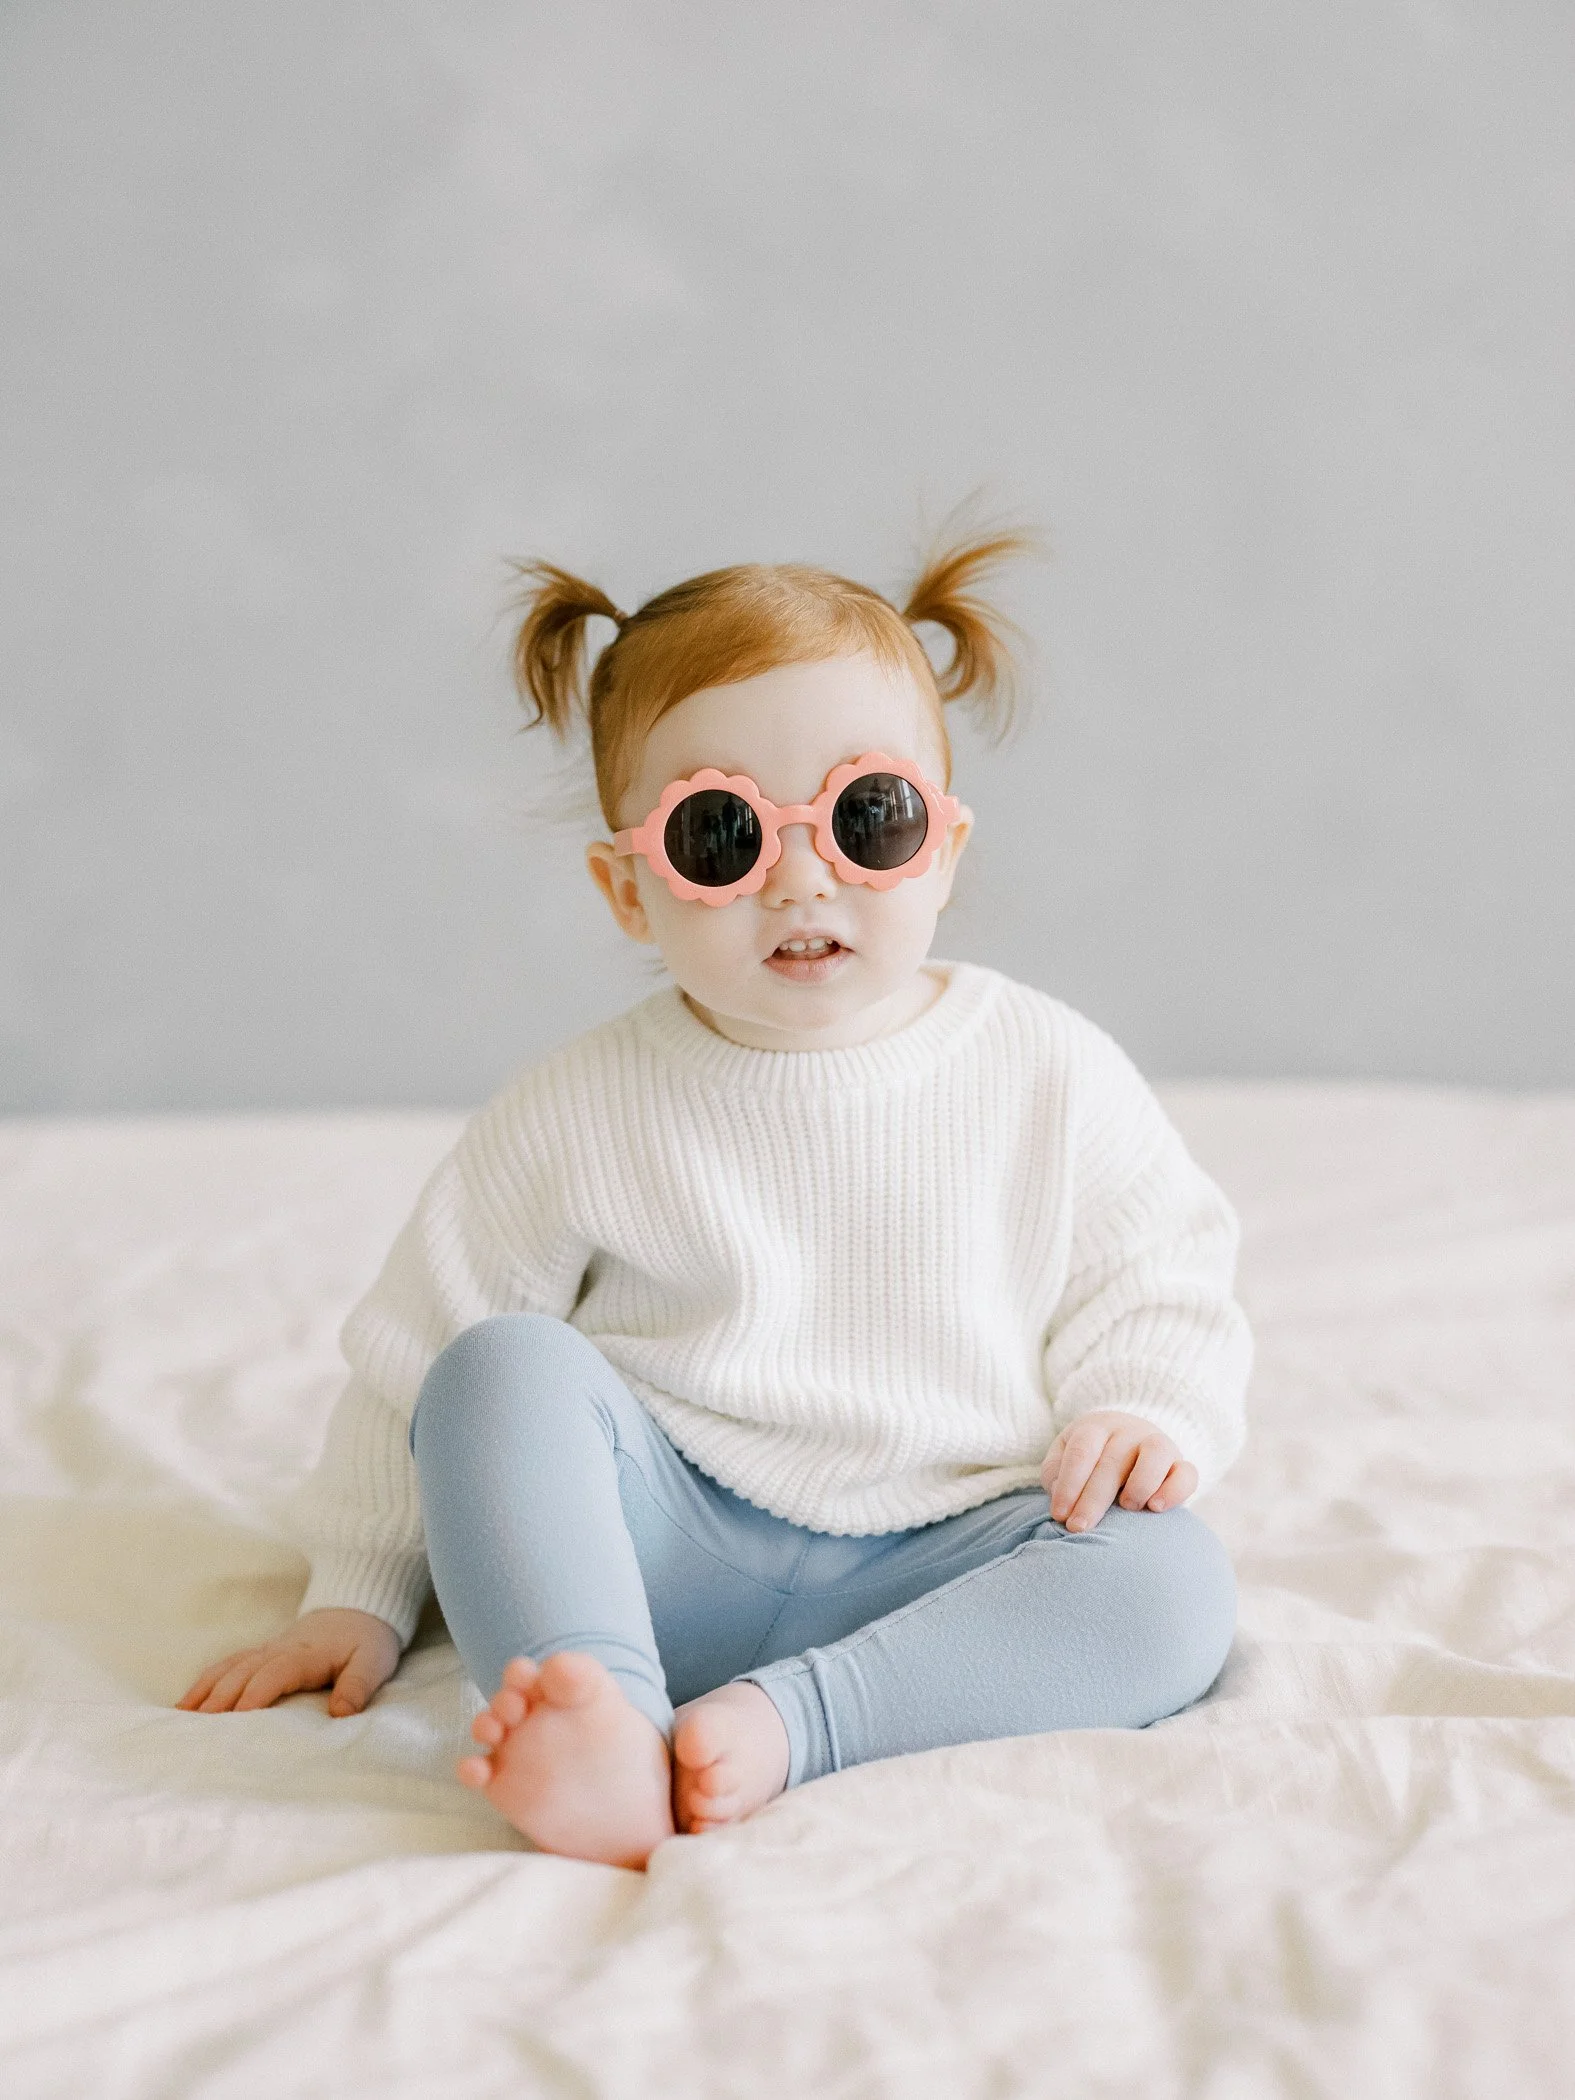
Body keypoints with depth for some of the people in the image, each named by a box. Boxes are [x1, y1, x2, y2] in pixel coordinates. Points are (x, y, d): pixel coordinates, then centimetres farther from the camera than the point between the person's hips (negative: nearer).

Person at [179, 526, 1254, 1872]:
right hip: (669, 1555, 0)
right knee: (505, 1367, -24)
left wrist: (1149, 1413, -11)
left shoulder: (1051, 1075, 0)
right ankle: (602, 1718, -43)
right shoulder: (583, 1114, -1)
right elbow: (420, 1344, 6)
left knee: (1174, 1586, -25)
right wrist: (358, 1594, 7)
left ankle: (774, 1724, -36)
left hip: (933, 1568, 1)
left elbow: (1155, 1281, 10)